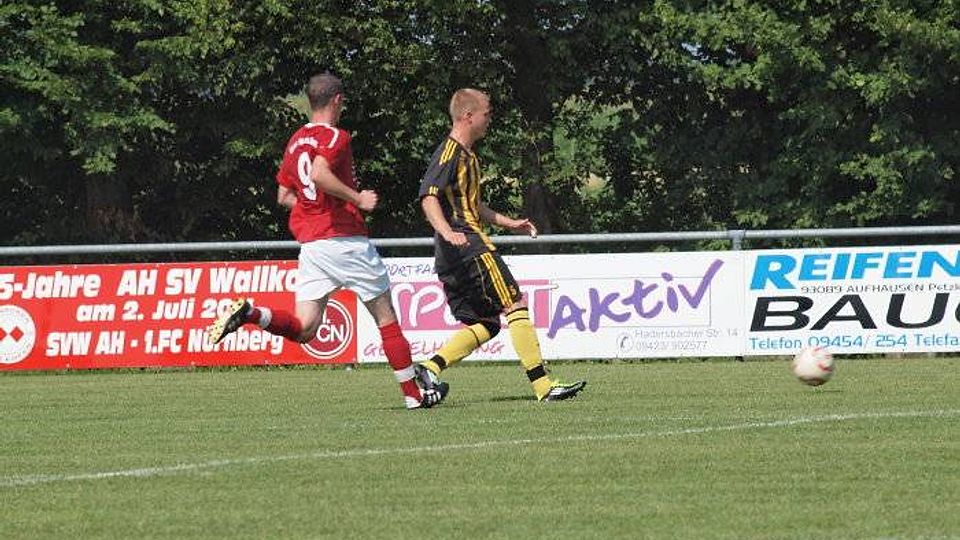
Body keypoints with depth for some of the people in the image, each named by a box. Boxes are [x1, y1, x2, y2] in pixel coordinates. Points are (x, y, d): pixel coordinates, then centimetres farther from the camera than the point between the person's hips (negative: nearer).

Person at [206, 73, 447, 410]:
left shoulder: (296, 141, 15)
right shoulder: (335, 137, -8)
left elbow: (284, 196, 19)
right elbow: (319, 174, -26)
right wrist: (358, 198, -17)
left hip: (309, 242, 6)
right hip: (345, 240, -6)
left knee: (303, 329, 1)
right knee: (387, 318, 6)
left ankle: (250, 313, -22)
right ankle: (414, 393, 10)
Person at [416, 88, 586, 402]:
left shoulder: (466, 155, 22)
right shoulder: (451, 152, -11)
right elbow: (428, 197, -24)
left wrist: (508, 223, 37)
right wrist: (447, 231, -39)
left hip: (451, 257, 11)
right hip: (467, 245, -11)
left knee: (485, 324, 10)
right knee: (515, 306, -9)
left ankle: (430, 368, -3)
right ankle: (543, 385, -10)